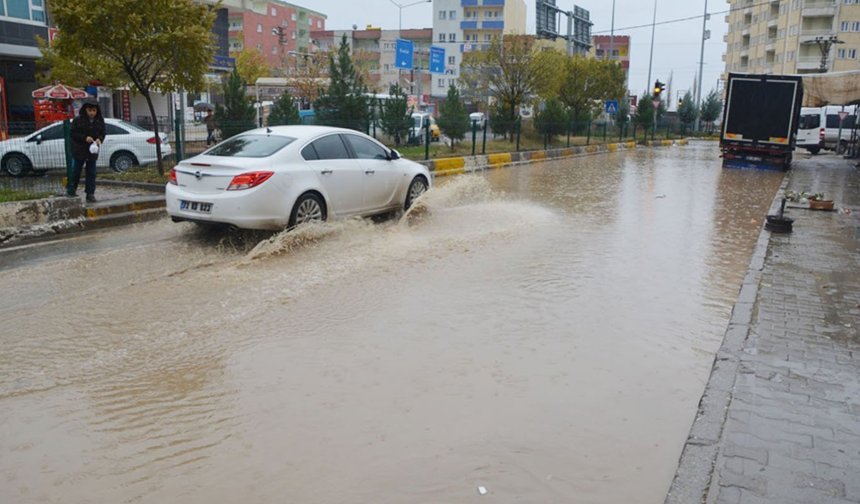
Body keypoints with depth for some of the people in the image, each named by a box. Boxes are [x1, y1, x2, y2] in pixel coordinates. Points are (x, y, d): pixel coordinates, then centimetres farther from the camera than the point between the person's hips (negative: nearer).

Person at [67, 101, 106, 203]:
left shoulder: (100, 121, 2)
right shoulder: (78, 120, -8)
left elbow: (102, 133, 8)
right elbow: (73, 133, -7)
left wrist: (99, 139, -14)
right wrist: (85, 138, -21)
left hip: (93, 150, 3)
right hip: (79, 150, -3)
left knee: (91, 173, 4)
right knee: (75, 171, 6)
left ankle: (90, 194, 9)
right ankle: (71, 191, 21)